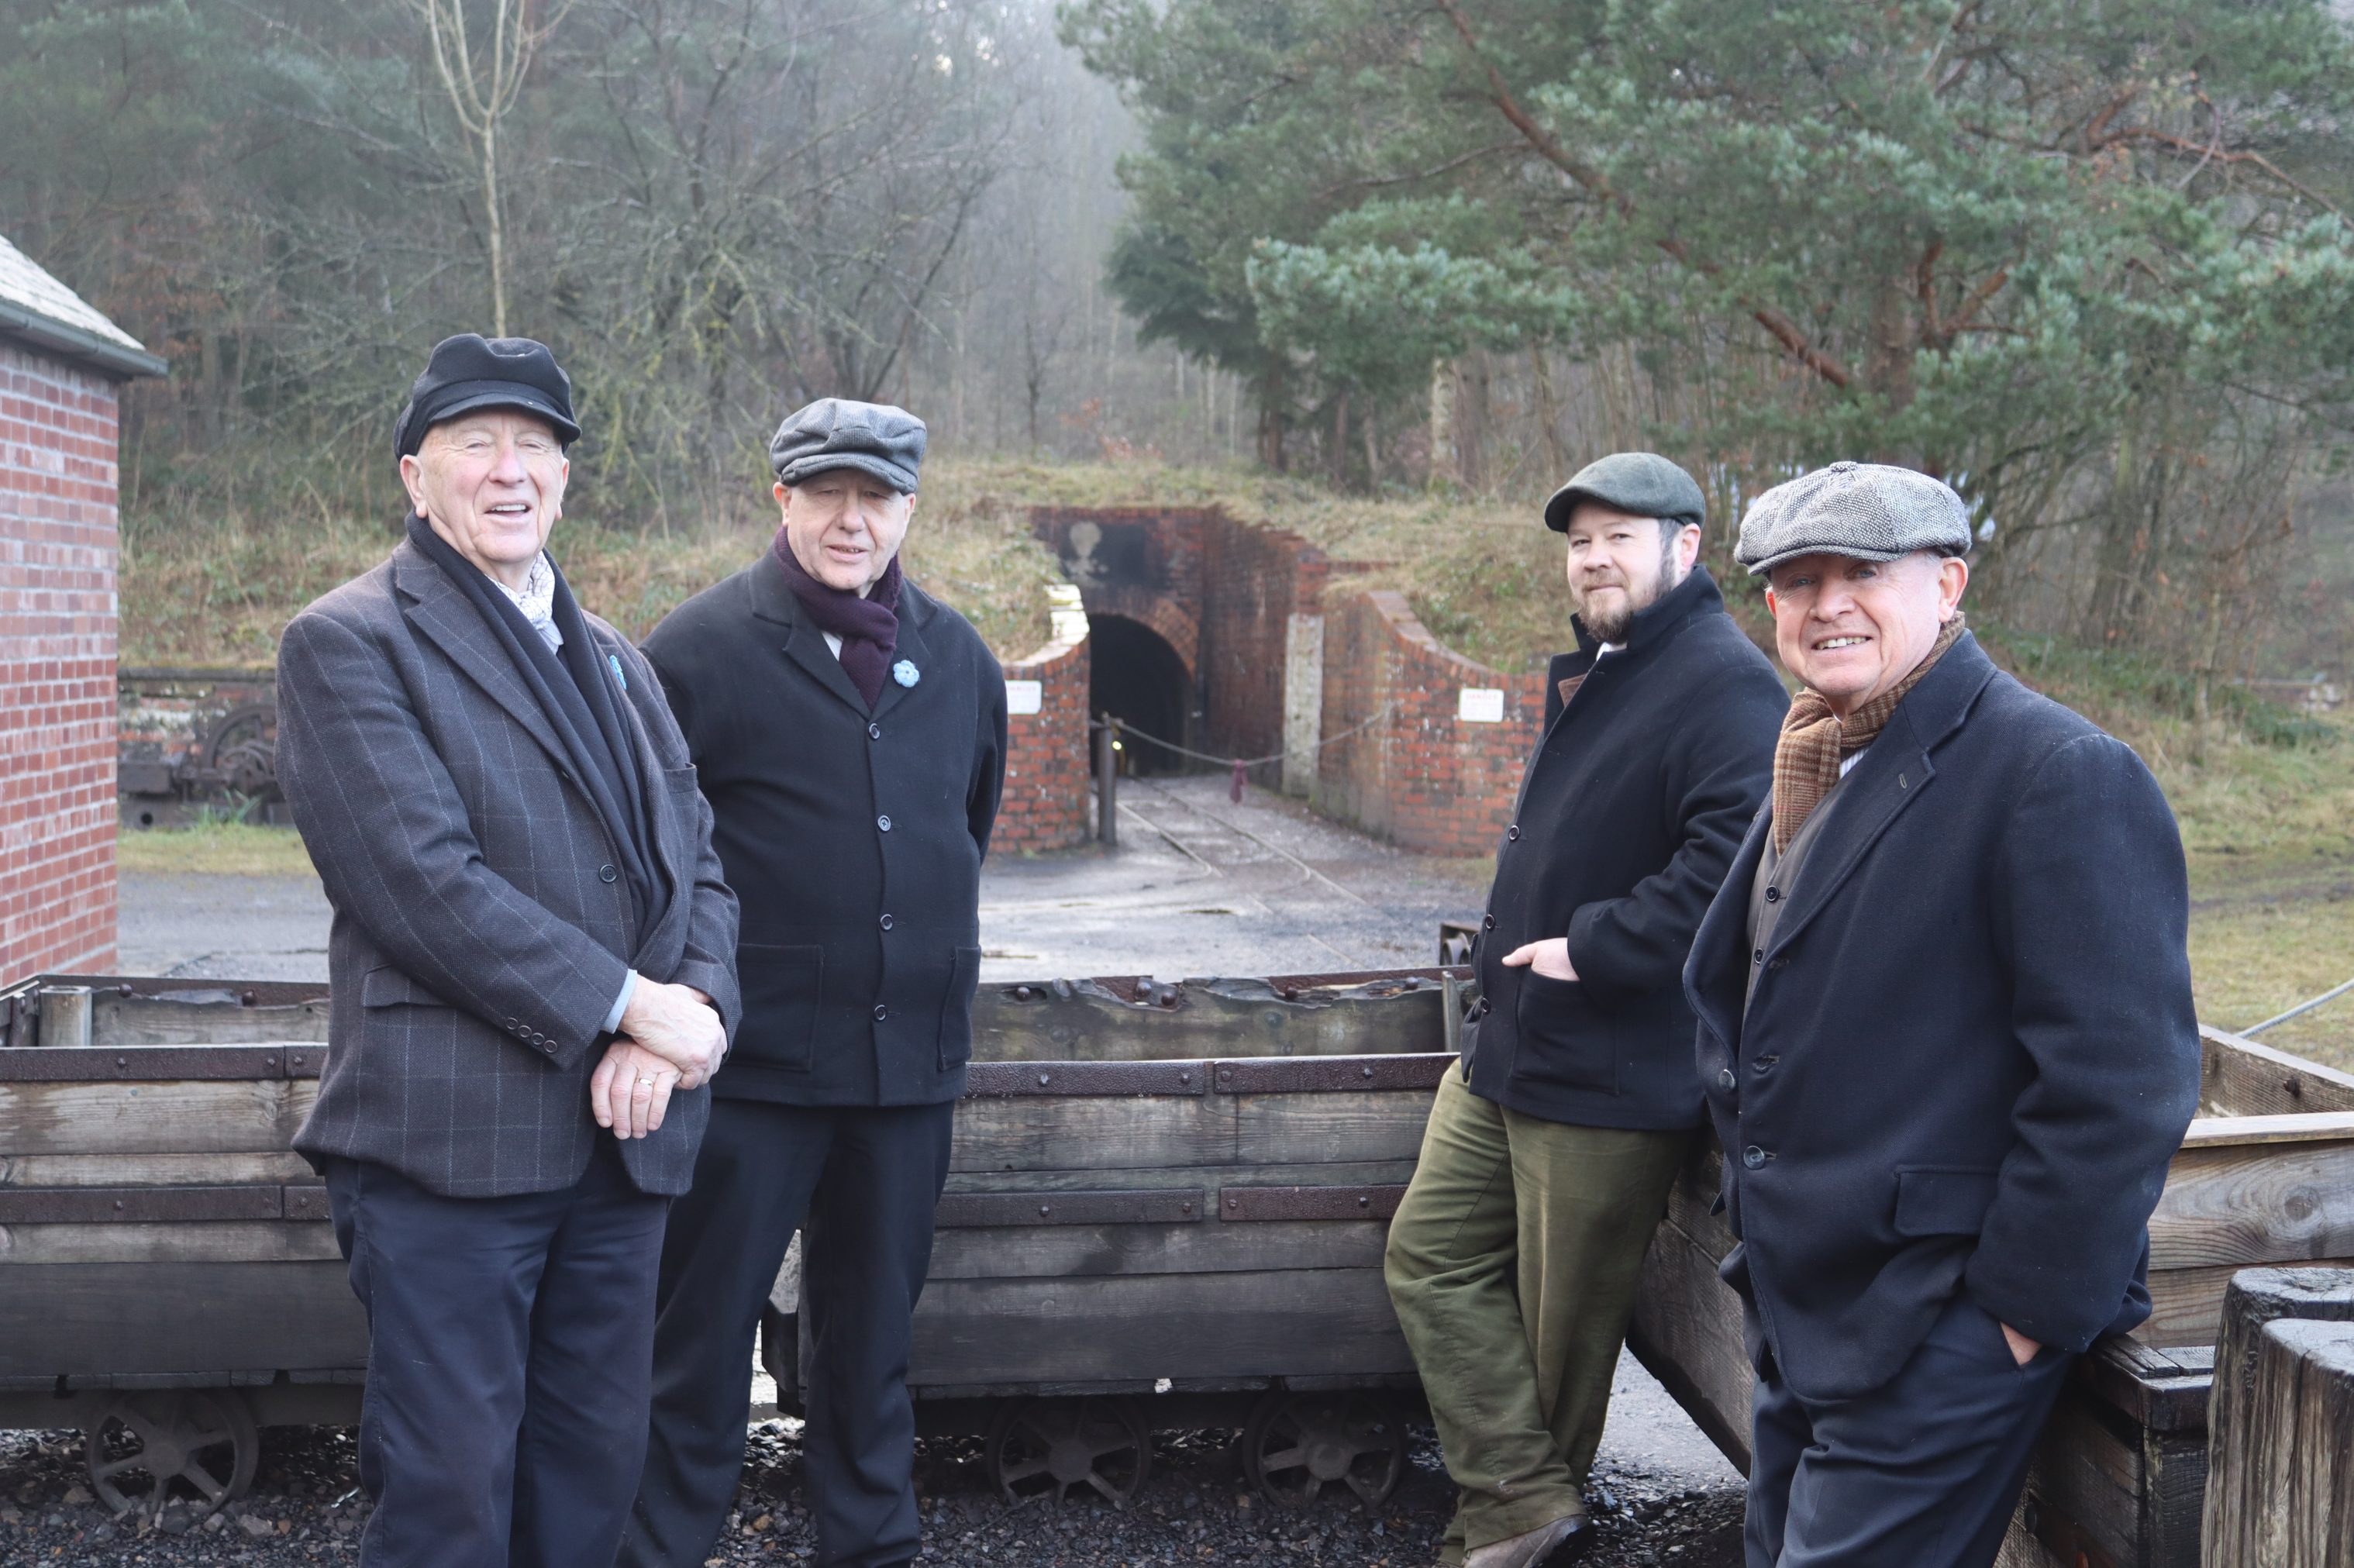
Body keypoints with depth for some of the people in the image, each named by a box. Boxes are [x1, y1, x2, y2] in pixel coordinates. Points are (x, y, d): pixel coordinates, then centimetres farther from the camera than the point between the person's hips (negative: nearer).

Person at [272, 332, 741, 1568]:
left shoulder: (615, 664, 20)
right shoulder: (349, 644, -3)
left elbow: (696, 864, 15)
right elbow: (421, 878, -15)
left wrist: (689, 1008, -6)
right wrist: (626, 1004, -15)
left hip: (622, 1133, 7)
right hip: (452, 1136, -6)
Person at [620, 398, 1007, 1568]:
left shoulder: (958, 658, 9)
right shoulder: (703, 646, -6)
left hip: (911, 1057, 5)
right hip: (755, 1060, -4)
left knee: (874, 1326, 16)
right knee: (706, 1319, 3)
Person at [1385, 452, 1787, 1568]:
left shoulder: (1724, 684, -17)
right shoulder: (1593, 675, 16)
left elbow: (1733, 857, -31)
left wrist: (1594, 948, -25)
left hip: (1612, 1077, -10)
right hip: (1508, 1054, 10)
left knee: (1561, 1322, 3)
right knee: (1432, 1255, 8)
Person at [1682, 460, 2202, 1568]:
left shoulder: (2063, 776, -16)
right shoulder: (1814, 771, 12)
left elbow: (2119, 1083, -21)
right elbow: (1726, 996, 24)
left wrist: (2028, 1312, -18)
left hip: (1938, 1342, -9)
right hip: (1798, 1314, 9)